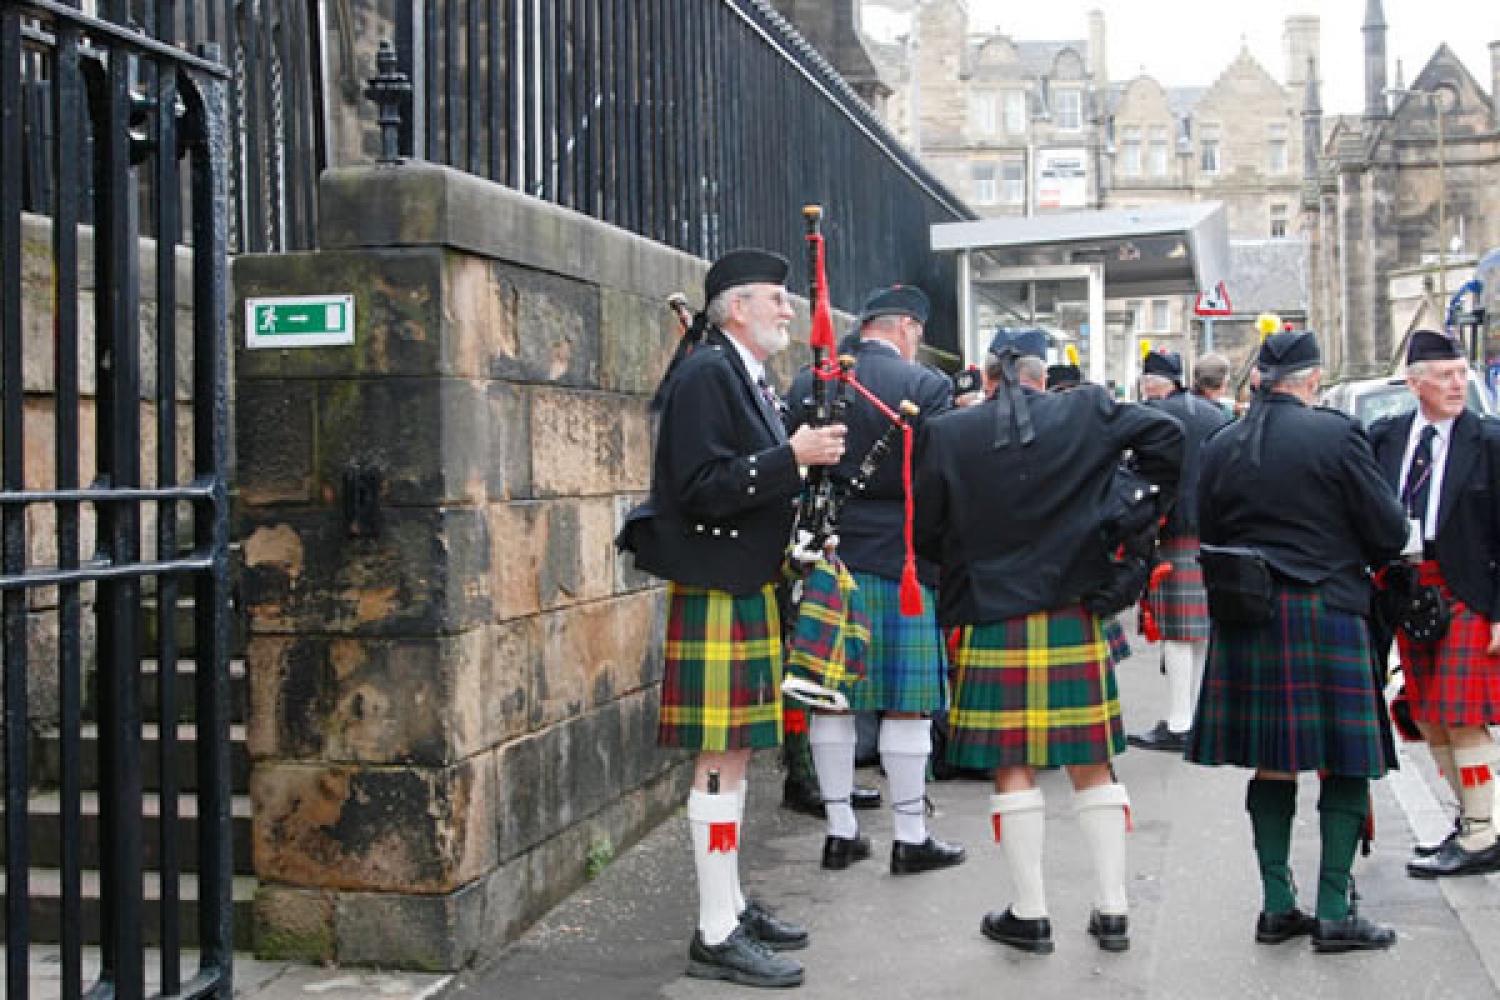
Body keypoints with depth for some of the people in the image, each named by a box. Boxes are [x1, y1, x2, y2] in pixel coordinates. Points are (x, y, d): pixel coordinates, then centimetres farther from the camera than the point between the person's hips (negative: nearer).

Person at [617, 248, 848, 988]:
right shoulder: (704, 375, -13)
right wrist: (793, 456, -22)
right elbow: (702, 489, -21)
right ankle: (716, 936, 2)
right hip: (717, 596, -10)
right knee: (720, 760, -5)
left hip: (749, 591, 10)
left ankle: (730, 905, 24)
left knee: (733, 755, 14)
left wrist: (804, 458, 7)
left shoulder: (747, 377, 16)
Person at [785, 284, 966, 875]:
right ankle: (910, 837, 11)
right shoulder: (925, 386, -8)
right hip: (898, 561, -5)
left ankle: (840, 831, 18)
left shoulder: (807, 383, 5)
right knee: (906, 704, 4)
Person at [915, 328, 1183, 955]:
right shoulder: (1086, 412, 0)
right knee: (1092, 764, 11)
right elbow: (1166, 433, -2)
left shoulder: (948, 434, -3)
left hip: (992, 620, -1)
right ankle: (1112, 910, 16)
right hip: (1074, 618, 2)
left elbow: (924, 532, 1)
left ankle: (1029, 914, 12)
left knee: (1013, 768, 6)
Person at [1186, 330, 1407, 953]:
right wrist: (1353, 559, 13)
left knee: (1273, 762, 11)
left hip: (1244, 616, 5)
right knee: (1346, 762, 4)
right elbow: (1390, 532, -6)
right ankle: (1333, 912, 3)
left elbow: (1209, 537, 11)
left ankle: (1276, 905, 14)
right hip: (1325, 612, -4)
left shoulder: (1219, 447, 4)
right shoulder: (1336, 434, -9)